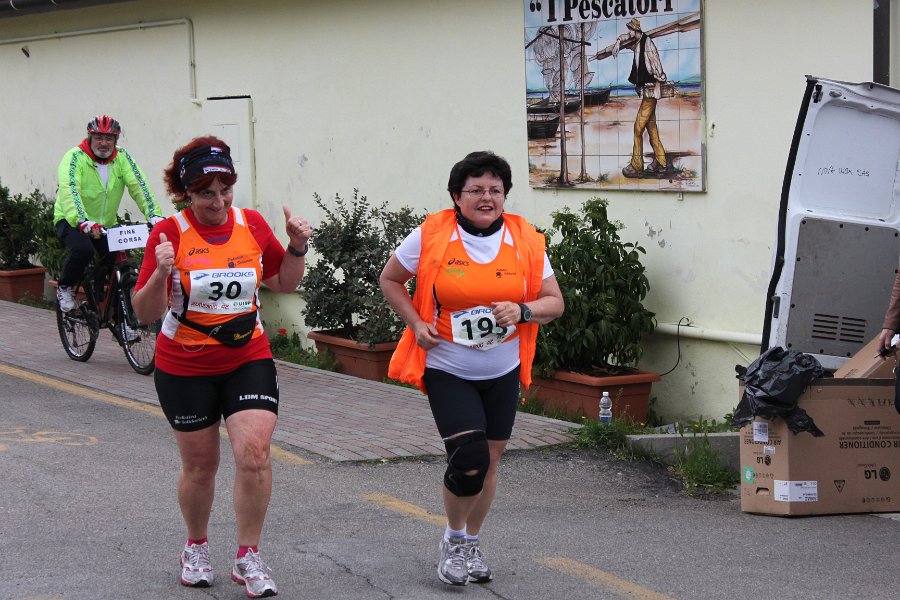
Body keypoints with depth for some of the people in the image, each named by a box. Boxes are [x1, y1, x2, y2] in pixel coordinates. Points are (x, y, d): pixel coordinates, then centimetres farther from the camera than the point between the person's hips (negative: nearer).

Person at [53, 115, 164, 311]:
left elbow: (138, 186, -12)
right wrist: (83, 222, -44)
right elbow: (69, 191, -28)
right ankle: (65, 286, -3)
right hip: (71, 221, -4)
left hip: (105, 224, 4)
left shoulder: (122, 157, -1)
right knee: (82, 249, -32)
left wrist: (154, 214, -28)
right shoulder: (75, 157, -14)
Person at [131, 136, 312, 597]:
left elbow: (283, 283, 13)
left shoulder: (253, 225, -1)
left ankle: (248, 558, -1)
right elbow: (146, 313, -13)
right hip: (184, 368, -1)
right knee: (199, 466, 10)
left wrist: (297, 247, -5)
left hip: (249, 359, 2)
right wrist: (161, 273, -30)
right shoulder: (169, 234, -11)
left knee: (254, 453, -15)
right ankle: (196, 547, 35)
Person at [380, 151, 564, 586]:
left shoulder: (525, 241, -3)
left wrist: (523, 311, -19)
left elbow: (554, 302, 2)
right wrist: (416, 324, -9)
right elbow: (390, 279, 4)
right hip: (447, 370, -3)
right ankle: (453, 539, 12)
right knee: (469, 459, -15)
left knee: (489, 463, 11)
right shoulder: (430, 237, -10)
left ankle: (471, 544, 33)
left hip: (502, 373, 3)